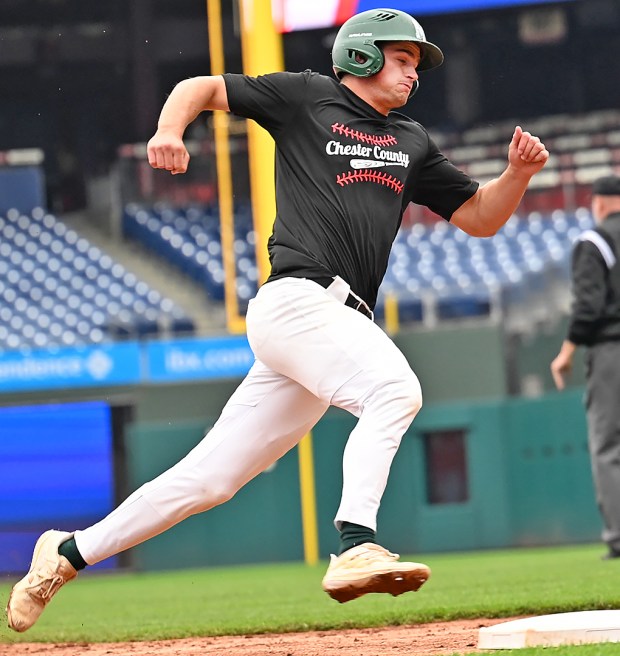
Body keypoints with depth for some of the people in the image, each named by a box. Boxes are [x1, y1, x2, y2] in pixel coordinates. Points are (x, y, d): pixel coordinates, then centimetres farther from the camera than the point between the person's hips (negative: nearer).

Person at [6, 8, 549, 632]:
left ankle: (69, 554, 15)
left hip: (340, 322, 6)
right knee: (393, 387, -31)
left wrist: (519, 172, 4)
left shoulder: (411, 143, 24)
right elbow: (201, 86, 11)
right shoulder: (306, 98, 8)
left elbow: (480, 217, 24)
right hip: (296, 299, -6)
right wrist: (169, 130, -10)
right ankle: (355, 549, -39)